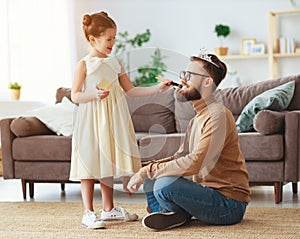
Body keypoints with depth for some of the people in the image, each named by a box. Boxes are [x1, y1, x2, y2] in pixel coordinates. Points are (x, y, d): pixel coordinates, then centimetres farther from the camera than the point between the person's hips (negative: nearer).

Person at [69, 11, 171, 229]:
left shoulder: (115, 63, 11)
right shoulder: (84, 64, -5)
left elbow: (131, 90, 13)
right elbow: (75, 96, -7)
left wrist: (157, 89, 6)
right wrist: (94, 94, -24)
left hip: (113, 119, 6)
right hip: (92, 119, -6)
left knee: (109, 163, 12)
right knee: (90, 164, -4)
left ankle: (109, 209, 23)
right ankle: (88, 213, 2)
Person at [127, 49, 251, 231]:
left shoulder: (218, 115, -19)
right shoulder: (198, 117, 15)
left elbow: (194, 164, -27)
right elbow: (180, 157, 14)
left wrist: (150, 170, -20)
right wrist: (146, 170, -2)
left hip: (229, 205, -9)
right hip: (206, 190, 9)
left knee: (164, 185, -26)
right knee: (150, 179, 9)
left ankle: (179, 215, 1)